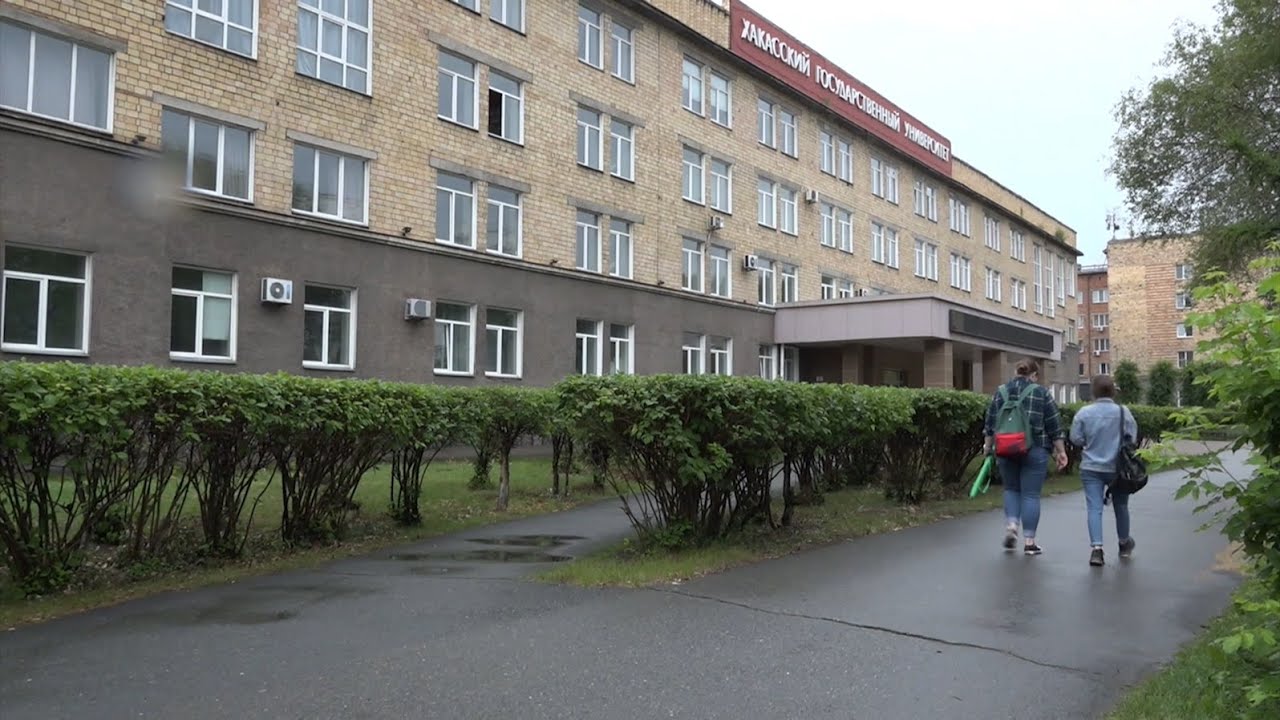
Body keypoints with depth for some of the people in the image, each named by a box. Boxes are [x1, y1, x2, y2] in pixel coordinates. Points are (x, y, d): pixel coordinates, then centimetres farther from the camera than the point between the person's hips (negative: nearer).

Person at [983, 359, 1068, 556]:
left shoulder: (1000, 392, 7)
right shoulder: (1041, 393, -2)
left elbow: (990, 424, 9)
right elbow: (1054, 426, -2)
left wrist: (988, 449, 17)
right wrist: (1060, 451, 4)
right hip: (1034, 451, -3)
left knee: (1011, 489, 19)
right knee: (1031, 495, 3)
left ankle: (1011, 526, 1)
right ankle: (1029, 541, 5)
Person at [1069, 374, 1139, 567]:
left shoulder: (1084, 412, -7)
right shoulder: (1123, 412, -7)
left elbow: (1076, 439, -3)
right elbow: (1132, 438, -3)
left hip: (1091, 468, -1)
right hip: (1118, 468, 1)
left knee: (1094, 508, -3)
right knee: (1121, 506, 19)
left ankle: (1096, 547, -19)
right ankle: (1124, 544, 39)